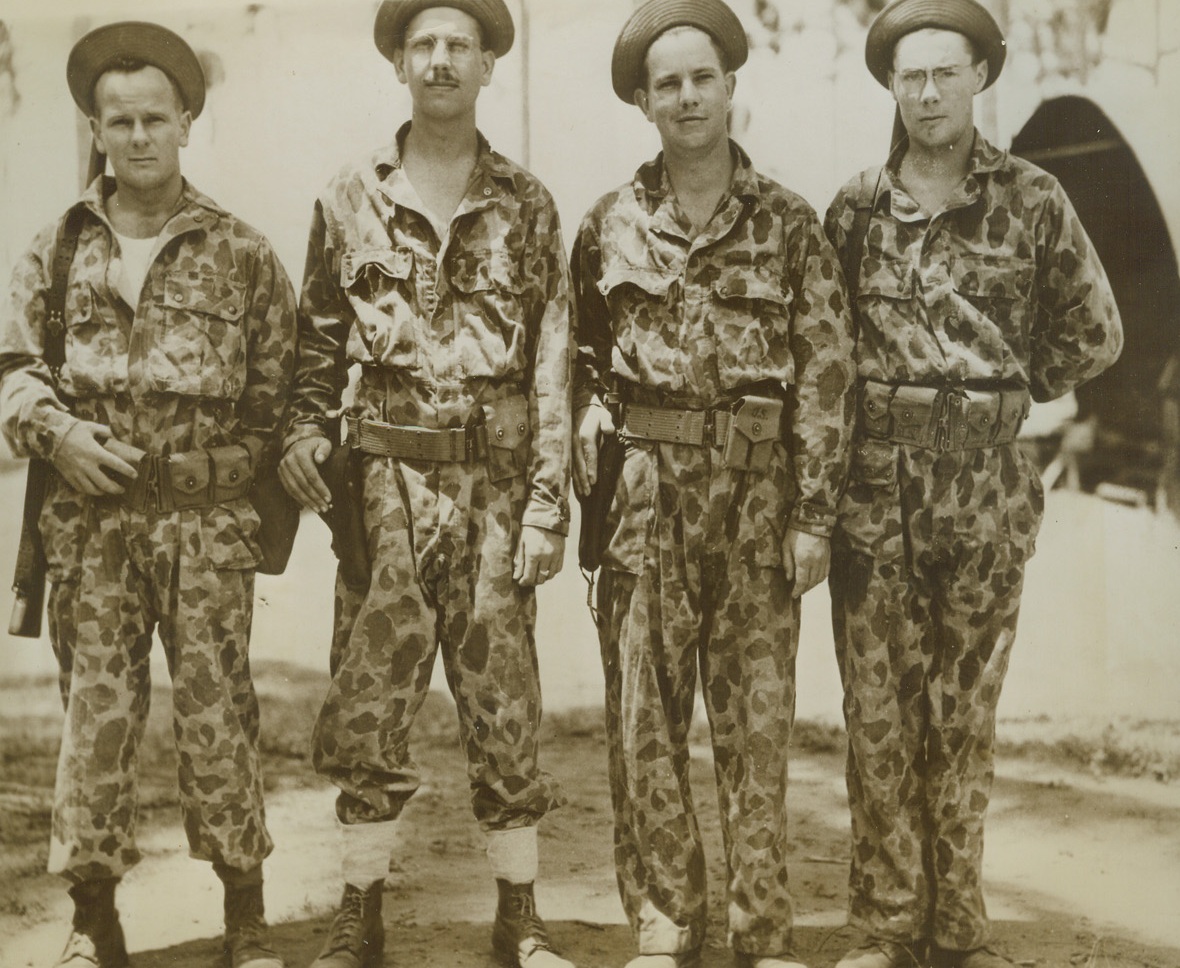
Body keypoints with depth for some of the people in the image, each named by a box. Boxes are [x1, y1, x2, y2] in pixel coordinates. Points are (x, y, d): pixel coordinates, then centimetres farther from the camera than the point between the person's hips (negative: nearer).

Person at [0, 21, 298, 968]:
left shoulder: (242, 253, 4)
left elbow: (277, 392, 4)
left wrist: (266, 512, -2)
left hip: (207, 518, -2)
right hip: (90, 521, 2)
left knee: (218, 711, 0)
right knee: (92, 711, 5)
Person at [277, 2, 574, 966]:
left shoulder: (528, 207, 4)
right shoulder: (350, 200, 6)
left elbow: (554, 363, 2)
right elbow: (320, 334, 14)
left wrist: (548, 504, -5)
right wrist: (307, 427, -3)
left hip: (497, 480, 0)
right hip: (389, 479, 1)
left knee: (504, 702, 4)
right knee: (368, 706, 2)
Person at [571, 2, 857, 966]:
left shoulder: (790, 225, 3)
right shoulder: (610, 225, 8)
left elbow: (826, 375, 0)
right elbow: (583, 361, 18)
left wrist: (813, 515, -5)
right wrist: (592, 424, 2)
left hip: (758, 494, -1)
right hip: (644, 493, 2)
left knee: (758, 720, 2)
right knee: (645, 716, 3)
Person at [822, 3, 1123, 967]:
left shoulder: (1031, 200, 2)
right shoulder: (857, 205, 6)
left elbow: (1094, 334, 8)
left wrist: (1001, 394, 7)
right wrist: (888, 403, 7)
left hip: (986, 484, -1)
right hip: (874, 479, 1)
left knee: (966, 712, 5)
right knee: (878, 708, 3)